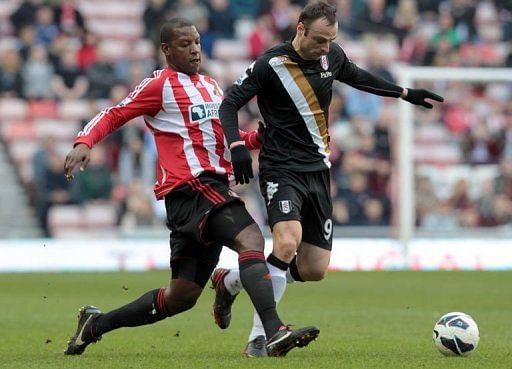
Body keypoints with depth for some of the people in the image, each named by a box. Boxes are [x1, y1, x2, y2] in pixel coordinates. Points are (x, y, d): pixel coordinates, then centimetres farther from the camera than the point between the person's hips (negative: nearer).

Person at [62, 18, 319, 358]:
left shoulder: (211, 85, 24)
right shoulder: (161, 85, 0)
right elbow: (113, 115, 0)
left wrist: (257, 137, 15)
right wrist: (83, 143, -17)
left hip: (215, 187, 9)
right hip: (191, 186, -9)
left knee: (181, 297, 10)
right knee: (251, 239, -30)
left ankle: (96, 323, 24)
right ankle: (275, 332, -42)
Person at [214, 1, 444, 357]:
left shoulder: (332, 56, 3)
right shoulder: (270, 65, -14)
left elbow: (357, 76, 25)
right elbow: (230, 104, -9)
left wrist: (406, 93, 29)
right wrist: (237, 146, -25)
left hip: (318, 171, 7)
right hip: (282, 170, -7)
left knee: (314, 270, 3)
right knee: (288, 243, -31)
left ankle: (230, 280, 24)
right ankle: (259, 338, -21)